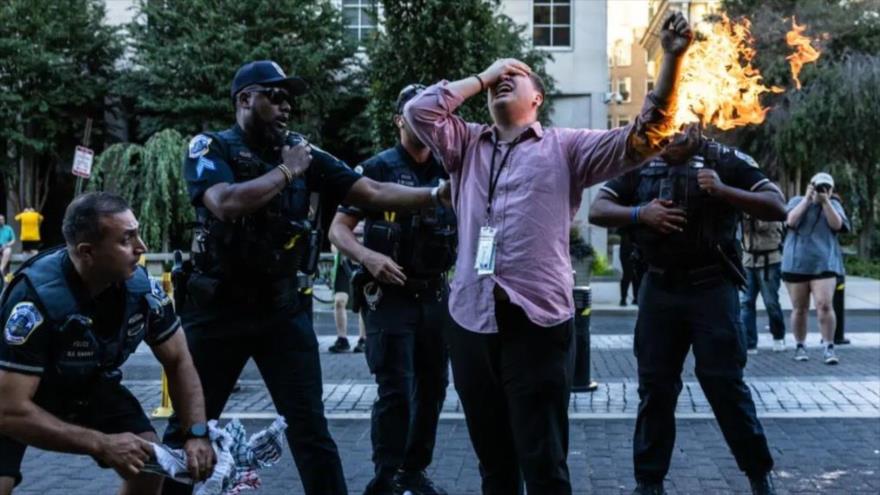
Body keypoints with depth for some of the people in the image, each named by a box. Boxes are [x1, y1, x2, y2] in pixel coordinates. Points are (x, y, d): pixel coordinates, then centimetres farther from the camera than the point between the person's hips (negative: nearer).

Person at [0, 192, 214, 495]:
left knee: (149, 463, -8)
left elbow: (178, 362, -8)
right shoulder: (36, 296, -36)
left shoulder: (141, 287, -22)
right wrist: (101, 444, -35)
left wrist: (197, 433, -22)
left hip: (89, 387, 5)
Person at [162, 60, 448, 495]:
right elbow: (226, 204, -25)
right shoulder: (209, 148, -5)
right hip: (218, 307, -2)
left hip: (283, 308, 2)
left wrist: (439, 193, -8)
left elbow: (373, 192, 0)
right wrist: (286, 171, -14)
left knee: (309, 426, 4)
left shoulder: (303, 153, 4)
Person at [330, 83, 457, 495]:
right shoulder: (378, 168, -4)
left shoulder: (447, 172, 9)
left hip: (435, 294, 5)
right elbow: (338, 228, -6)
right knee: (395, 390, -8)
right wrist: (368, 256, -24)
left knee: (433, 386, 11)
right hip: (390, 295, -5)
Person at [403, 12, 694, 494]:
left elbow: (643, 136, -3)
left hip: (538, 323, -4)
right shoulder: (467, 145, 16)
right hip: (471, 322, 4)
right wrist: (481, 76, 10)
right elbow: (418, 110, 5)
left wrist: (671, 58, -13)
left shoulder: (565, 147, 6)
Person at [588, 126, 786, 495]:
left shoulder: (725, 161, 0)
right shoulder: (640, 164, 8)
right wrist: (639, 213, -16)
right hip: (659, 289, 3)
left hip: (711, 288, -3)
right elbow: (597, 210, 3)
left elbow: (776, 207, -6)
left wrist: (723, 190, -21)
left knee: (725, 383, -3)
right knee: (655, 387, 7)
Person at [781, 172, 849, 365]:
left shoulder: (834, 204, 12)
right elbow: (791, 221, -8)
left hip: (824, 264, 0)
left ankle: (829, 348, -7)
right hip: (796, 263, 0)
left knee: (824, 306, -14)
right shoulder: (797, 201, 9)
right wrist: (807, 199, -8)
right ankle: (799, 346, 17)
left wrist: (825, 201, -11)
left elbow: (837, 225, -5)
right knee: (799, 309, 5)